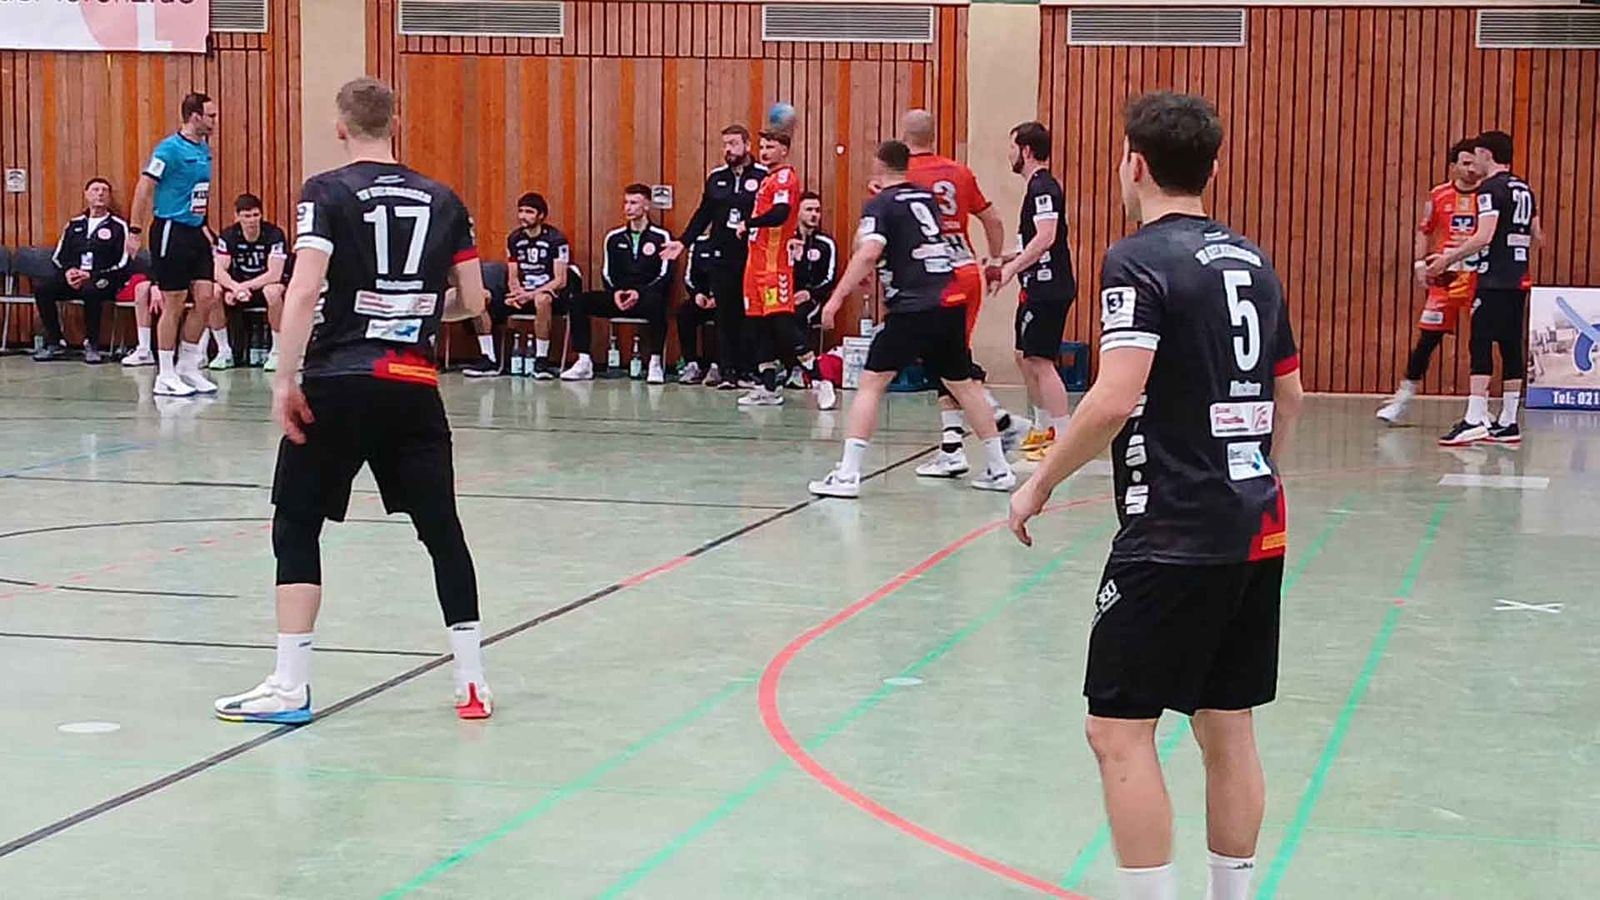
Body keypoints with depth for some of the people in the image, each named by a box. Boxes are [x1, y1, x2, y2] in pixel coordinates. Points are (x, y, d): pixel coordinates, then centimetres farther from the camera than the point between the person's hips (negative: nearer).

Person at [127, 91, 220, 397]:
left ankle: (187, 367, 15)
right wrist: (135, 231, -16)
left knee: (206, 297, 3)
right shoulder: (170, 149, -13)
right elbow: (143, 189, -13)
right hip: (171, 230, -8)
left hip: (195, 231, 8)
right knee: (173, 304, -3)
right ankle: (165, 377, 6)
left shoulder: (204, 149, 11)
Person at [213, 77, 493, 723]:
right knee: (441, 529, 11)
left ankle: (290, 686, 3)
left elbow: (304, 287, -14)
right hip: (414, 385, 3)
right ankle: (473, 679, 14)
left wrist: (284, 380, -13)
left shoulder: (327, 193, -2)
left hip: (337, 381, -3)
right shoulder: (443, 201, 9)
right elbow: (473, 302, 11)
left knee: (296, 527, 7)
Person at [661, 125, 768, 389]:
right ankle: (726, 370, 7)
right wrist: (683, 242, 13)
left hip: (753, 258, -4)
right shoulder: (716, 178, 13)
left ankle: (748, 370, 5)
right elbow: (703, 214, 19)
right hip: (722, 256, 4)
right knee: (724, 315, 3)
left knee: (750, 314, -1)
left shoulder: (764, 176, -2)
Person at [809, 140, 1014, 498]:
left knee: (871, 383, -3)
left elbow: (867, 254, -18)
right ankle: (999, 469, 24)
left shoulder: (880, 205, -2)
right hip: (951, 305, 6)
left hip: (913, 308, -6)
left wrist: (836, 299, -17)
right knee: (963, 384, 20)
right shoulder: (927, 197, 17)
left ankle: (847, 474, -11)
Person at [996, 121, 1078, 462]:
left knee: (1041, 360, -10)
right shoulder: (1040, 186, 17)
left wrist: (1012, 268, -21)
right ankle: (1044, 429, 26)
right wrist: (1007, 261, 23)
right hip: (1039, 288, 11)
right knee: (1025, 357, 18)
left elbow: (1046, 237, -26)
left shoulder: (1042, 187, -15)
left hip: (1048, 290, -11)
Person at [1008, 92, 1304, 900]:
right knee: (1227, 728, 14)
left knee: (1119, 730, -2)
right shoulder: (1252, 260, 12)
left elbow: (1115, 398, -21)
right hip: (1257, 528, 8)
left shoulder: (1140, 260, -11)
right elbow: (1289, 396, 20)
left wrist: (1040, 483, -10)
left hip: (1174, 538, -8)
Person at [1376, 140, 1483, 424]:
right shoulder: (1439, 196, 3)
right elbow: (1424, 232, 11)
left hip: (1481, 276, 0)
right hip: (1445, 275, 0)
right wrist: (1420, 263, 1)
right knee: (1428, 338, 2)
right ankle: (1402, 399, 11)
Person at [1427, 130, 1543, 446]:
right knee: (1511, 348, 9)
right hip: (1519, 281, 8)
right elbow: (1537, 238, 22)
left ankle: (1475, 419, -16)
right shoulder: (1524, 189, 16)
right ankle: (1508, 423, 12)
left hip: (1494, 281, -8)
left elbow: (1484, 236, -20)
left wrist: (1448, 259, -15)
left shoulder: (1491, 189, -10)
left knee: (1481, 346, -9)